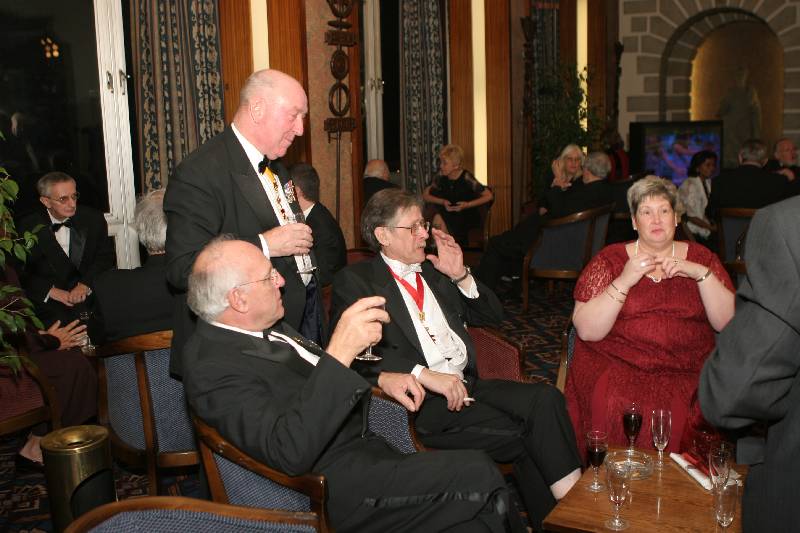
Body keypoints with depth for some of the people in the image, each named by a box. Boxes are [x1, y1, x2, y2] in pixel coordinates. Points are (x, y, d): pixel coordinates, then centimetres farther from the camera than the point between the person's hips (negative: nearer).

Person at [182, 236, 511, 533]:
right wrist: (340, 352, -35)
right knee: (479, 474, -16)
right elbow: (290, 452, -31)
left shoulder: (261, 327, 9)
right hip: (341, 485, -9)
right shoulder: (212, 367, -20)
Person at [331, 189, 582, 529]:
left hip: (467, 383, 7)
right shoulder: (354, 281, 1)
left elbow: (492, 315, 24)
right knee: (522, 436, -23)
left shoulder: (433, 272, 22)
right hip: (420, 400, -6)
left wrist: (460, 276, 7)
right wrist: (424, 375, -22)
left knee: (545, 398, -20)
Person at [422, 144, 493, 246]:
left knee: (439, 219, -27)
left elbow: (489, 196, -13)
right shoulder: (442, 177, -2)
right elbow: (425, 195, 0)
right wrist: (442, 202, -16)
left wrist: (468, 205, -21)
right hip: (450, 215, 4)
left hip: (468, 216, -4)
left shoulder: (466, 177, -15)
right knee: (438, 218, -26)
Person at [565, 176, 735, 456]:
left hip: (689, 370, 2)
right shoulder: (610, 259, 6)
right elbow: (587, 330, -5)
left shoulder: (700, 257, 12)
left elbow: (728, 323, 2)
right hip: (618, 366, -1)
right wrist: (624, 281, -14)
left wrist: (701, 273, -10)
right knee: (617, 407, -31)